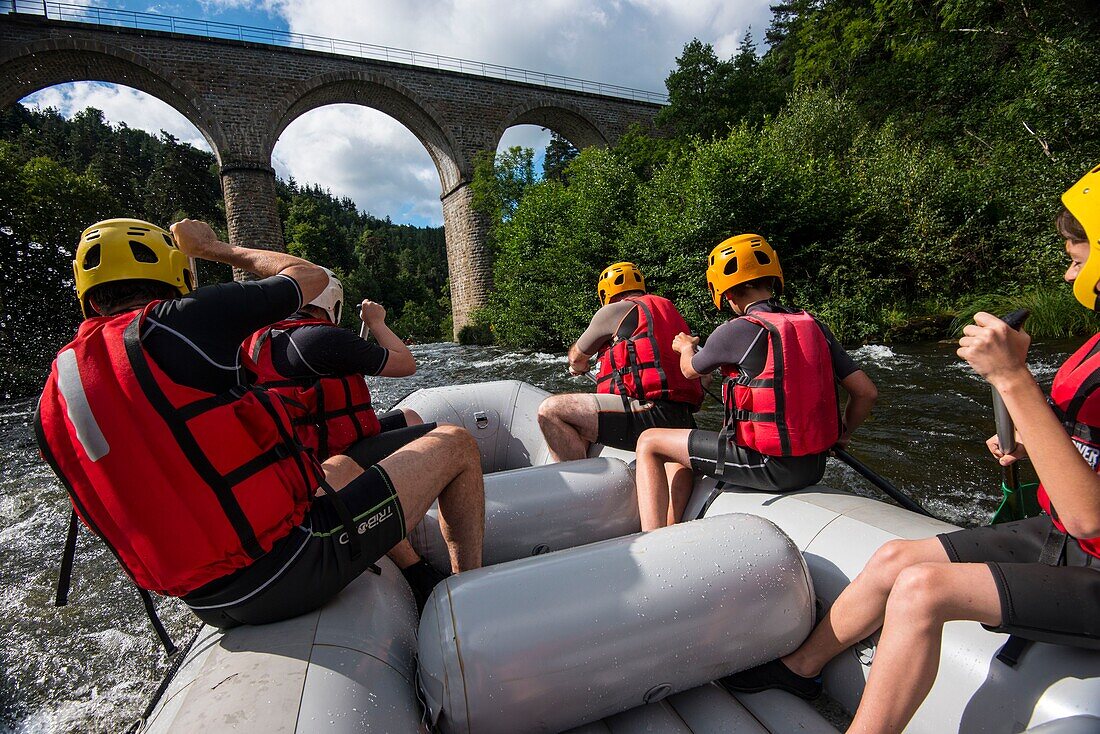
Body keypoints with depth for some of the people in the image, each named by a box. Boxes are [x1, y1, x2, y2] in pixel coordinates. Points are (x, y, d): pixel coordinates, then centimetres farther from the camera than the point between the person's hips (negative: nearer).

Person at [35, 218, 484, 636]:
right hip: (294, 566, -8)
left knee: (340, 466, 32)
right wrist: (215, 248, 17)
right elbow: (312, 277, 2)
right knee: (455, 445, 4)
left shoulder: (51, 403, 8)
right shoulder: (181, 317, -13)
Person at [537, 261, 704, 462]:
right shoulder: (670, 310, 26)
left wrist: (577, 367, 44)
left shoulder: (614, 311, 3)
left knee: (550, 410, -13)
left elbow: (577, 356, 18)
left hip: (650, 415, -9)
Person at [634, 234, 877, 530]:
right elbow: (866, 392, 6)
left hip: (767, 466, -7)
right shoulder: (815, 327, 5)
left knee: (650, 443, 3)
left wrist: (685, 347, 30)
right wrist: (842, 435, 24)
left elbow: (690, 371, 7)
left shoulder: (736, 331, -12)